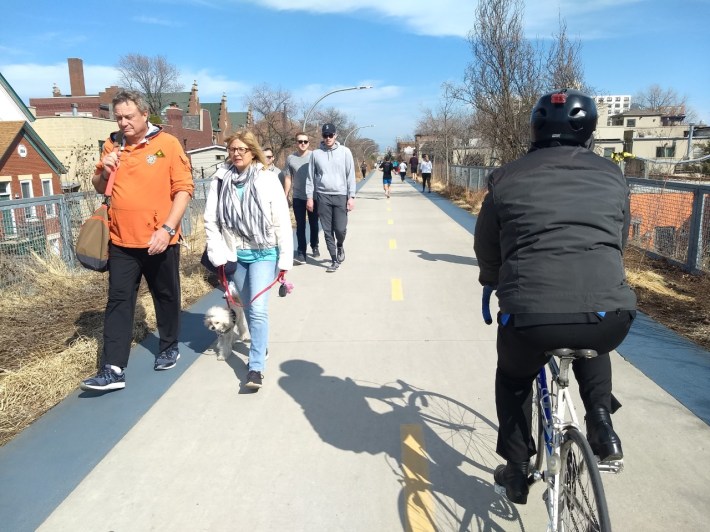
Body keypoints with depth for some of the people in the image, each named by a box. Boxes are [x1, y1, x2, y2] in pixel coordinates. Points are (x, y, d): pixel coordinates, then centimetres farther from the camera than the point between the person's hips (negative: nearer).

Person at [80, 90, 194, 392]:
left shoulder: (167, 144, -6)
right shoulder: (112, 145, 8)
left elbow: (184, 188, -9)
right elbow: (99, 187, 18)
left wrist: (167, 229, -18)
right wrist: (104, 172, -5)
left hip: (160, 240, -3)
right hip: (122, 241, 3)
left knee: (166, 296, 13)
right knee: (118, 302, 1)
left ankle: (169, 347, 34)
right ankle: (113, 370, 3)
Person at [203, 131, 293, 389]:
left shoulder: (268, 179, -8)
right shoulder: (220, 180, -2)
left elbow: (282, 222, -7)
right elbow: (211, 221, 0)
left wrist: (285, 260, -7)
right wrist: (218, 255, -6)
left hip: (264, 254, -3)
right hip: (235, 255, 3)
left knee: (258, 308, -12)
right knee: (249, 307, 17)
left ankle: (256, 367, -4)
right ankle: (260, 345, 41)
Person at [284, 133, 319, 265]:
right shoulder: (290, 158, 2)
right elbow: (288, 178, 7)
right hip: (298, 197, 1)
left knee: (313, 224, 12)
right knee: (300, 226, 1)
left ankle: (314, 247, 30)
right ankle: (301, 253, 1)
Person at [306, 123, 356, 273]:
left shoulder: (345, 152, 2)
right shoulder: (316, 153, 5)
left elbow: (350, 176, 1)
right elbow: (311, 177, 7)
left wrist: (351, 197, -5)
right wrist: (309, 197, 3)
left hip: (341, 196, -1)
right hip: (322, 196, 1)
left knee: (340, 229, -7)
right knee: (327, 231, 3)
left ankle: (340, 246, 27)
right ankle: (335, 260, 14)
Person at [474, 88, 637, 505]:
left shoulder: (508, 178, 10)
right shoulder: (612, 176, 15)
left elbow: (486, 250, 19)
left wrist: (494, 281, 41)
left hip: (530, 316, -2)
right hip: (610, 317, 2)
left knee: (514, 378, 31)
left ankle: (516, 473, 36)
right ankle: (601, 419, 23)